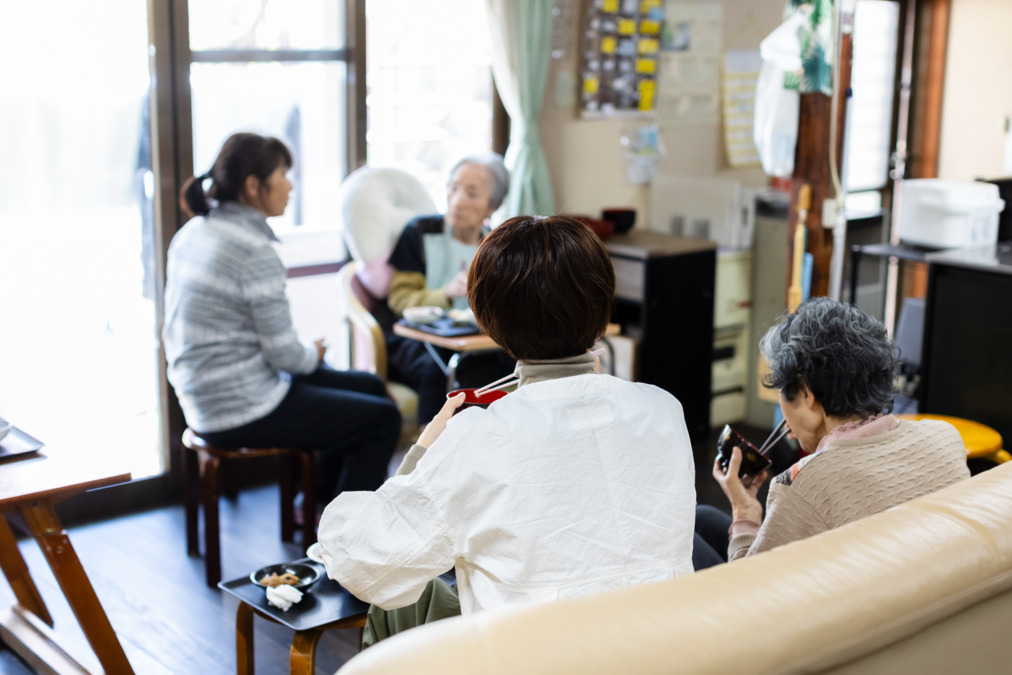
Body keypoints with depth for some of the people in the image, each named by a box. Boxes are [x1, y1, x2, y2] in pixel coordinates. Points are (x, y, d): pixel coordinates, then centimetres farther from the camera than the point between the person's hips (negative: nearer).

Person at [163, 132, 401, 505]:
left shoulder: (192, 232, 6)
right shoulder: (255, 251, -22)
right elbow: (285, 355, -20)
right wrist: (313, 354, 3)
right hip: (244, 413, -9)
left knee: (369, 387, 21)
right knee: (383, 418, 1)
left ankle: (321, 500, 32)